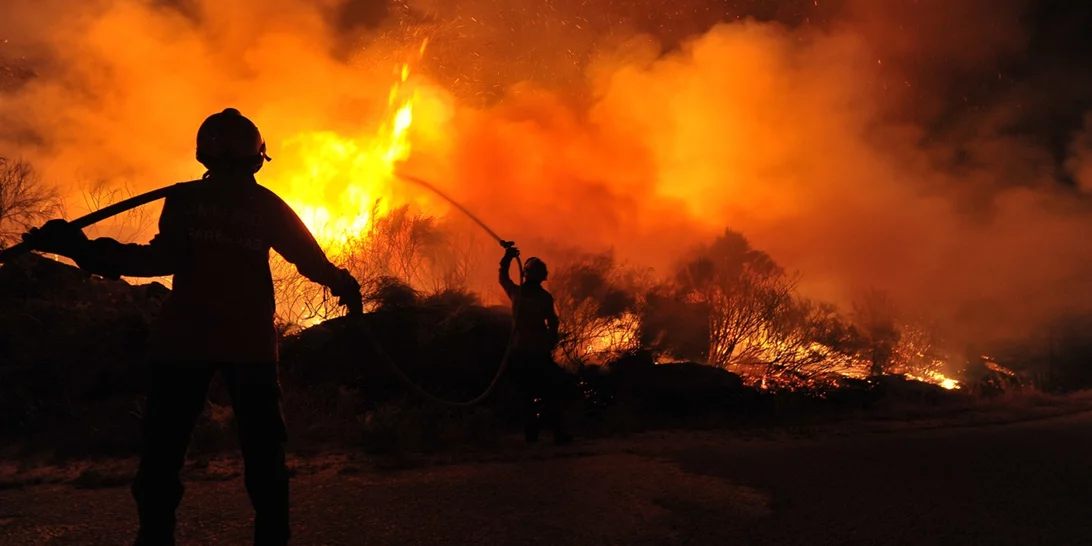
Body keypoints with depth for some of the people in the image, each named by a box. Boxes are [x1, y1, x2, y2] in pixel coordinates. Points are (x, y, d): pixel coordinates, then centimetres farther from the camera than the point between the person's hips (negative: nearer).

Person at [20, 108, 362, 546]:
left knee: (164, 448, 5)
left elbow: (164, 259, -11)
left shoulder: (186, 198, 2)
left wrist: (84, 250, -11)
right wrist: (343, 284, 26)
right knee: (263, 450, 7)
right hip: (251, 342, 1)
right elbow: (309, 257, 8)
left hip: (186, 338, -1)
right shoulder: (268, 205, 6)